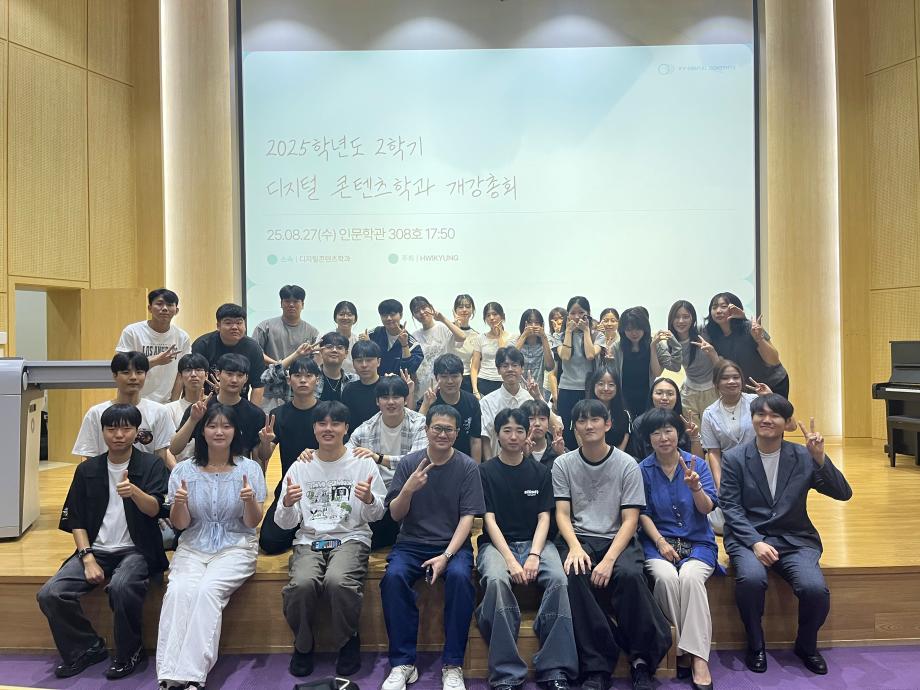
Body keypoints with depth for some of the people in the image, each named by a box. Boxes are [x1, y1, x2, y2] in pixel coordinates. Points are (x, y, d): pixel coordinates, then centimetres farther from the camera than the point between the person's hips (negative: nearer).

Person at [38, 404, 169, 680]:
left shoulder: (151, 465, -3)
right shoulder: (87, 470, 8)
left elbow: (154, 509, -15)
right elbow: (76, 520, 8)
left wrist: (134, 491, -37)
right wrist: (88, 558, -7)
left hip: (136, 550, -4)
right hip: (96, 549, 4)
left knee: (121, 587, -34)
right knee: (50, 595, -18)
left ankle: (129, 653, -7)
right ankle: (86, 649, 5)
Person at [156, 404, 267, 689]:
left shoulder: (250, 468, -1)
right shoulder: (184, 470, 3)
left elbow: (252, 522, -2)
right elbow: (180, 524, 3)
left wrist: (250, 501, -24)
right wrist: (180, 503, -19)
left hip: (235, 547, -2)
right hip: (193, 547, 2)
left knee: (207, 590, -29)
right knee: (178, 590, -27)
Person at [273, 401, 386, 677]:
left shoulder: (363, 463, 4)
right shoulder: (299, 468, 9)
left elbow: (376, 515, 4)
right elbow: (285, 524, 7)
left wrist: (369, 500, -20)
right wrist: (288, 504, -16)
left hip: (351, 537, -2)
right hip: (309, 540, 2)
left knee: (338, 581, -33)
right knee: (302, 584, -30)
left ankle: (348, 641, -2)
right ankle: (303, 644, 1)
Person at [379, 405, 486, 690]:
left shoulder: (467, 467, -2)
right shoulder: (409, 463, 1)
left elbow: (468, 517, -5)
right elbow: (396, 515, 0)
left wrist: (446, 555, -19)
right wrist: (408, 489, -21)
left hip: (453, 543, -1)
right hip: (412, 543, 1)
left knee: (460, 577, -32)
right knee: (393, 577, -28)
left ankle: (453, 665, -15)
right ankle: (403, 663, -14)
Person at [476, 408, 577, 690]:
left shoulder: (540, 471, 12)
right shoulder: (486, 471, 5)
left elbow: (544, 517, 5)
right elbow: (489, 520, -3)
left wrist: (534, 555, -13)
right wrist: (510, 560, -17)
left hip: (534, 541, 2)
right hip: (497, 543, -2)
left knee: (558, 579, -30)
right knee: (496, 581, -35)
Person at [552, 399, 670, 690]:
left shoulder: (627, 465, 1)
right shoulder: (563, 464, 6)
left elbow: (630, 519, -4)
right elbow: (562, 513, 1)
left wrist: (609, 559, -20)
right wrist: (575, 547, -20)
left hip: (617, 539, -1)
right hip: (578, 538, 1)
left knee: (630, 574, -33)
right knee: (575, 574, -32)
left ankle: (643, 659, -12)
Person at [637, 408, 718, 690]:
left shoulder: (697, 464, 4)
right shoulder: (643, 470, 4)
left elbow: (707, 508, -4)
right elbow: (643, 512, 3)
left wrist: (695, 487, -25)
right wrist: (660, 542, -12)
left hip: (697, 542, 0)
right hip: (658, 541, 0)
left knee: (690, 577, -32)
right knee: (665, 577, -31)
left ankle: (698, 657, -26)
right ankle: (682, 649, -15)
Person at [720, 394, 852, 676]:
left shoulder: (803, 457, 3)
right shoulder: (734, 459, -1)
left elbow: (843, 494, -1)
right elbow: (731, 508, -4)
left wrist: (820, 459, -16)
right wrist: (755, 543, -18)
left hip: (795, 540, 2)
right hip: (748, 538, -1)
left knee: (815, 588, -24)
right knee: (751, 578, -32)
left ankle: (806, 646, 10)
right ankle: (755, 645, -2)